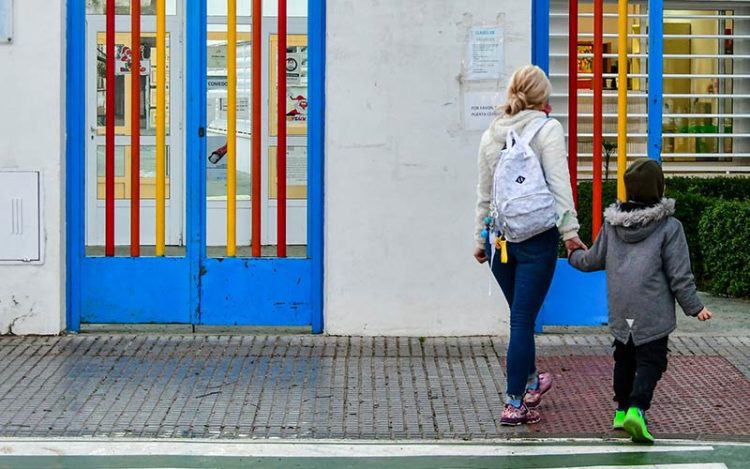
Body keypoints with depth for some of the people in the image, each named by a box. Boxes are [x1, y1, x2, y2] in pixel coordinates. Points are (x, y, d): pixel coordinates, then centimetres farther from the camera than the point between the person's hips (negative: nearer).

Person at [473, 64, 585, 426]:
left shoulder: (491, 134, 9)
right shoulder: (547, 128, -6)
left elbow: (483, 192, 13)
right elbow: (559, 184, -12)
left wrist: (480, 239, 20)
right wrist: (569, 232, -10)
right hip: (537, 235, -5)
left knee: (521, 315, 22)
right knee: (523, 319, -4)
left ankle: (529, 382, 38)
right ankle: (514, 403, -3)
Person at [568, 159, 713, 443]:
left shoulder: (612, 223, 6)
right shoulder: (669, 227, -9)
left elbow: (594, 260, 17)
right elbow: (679, 274, -8)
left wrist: (574, 256, 38)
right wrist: (694, 307, 1)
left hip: (620, 311, 5)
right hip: (652, 312, -5)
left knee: (624, 358, 20)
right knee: (651, 361, -3)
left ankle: (622, 410, 25)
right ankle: (637, 408, -21)